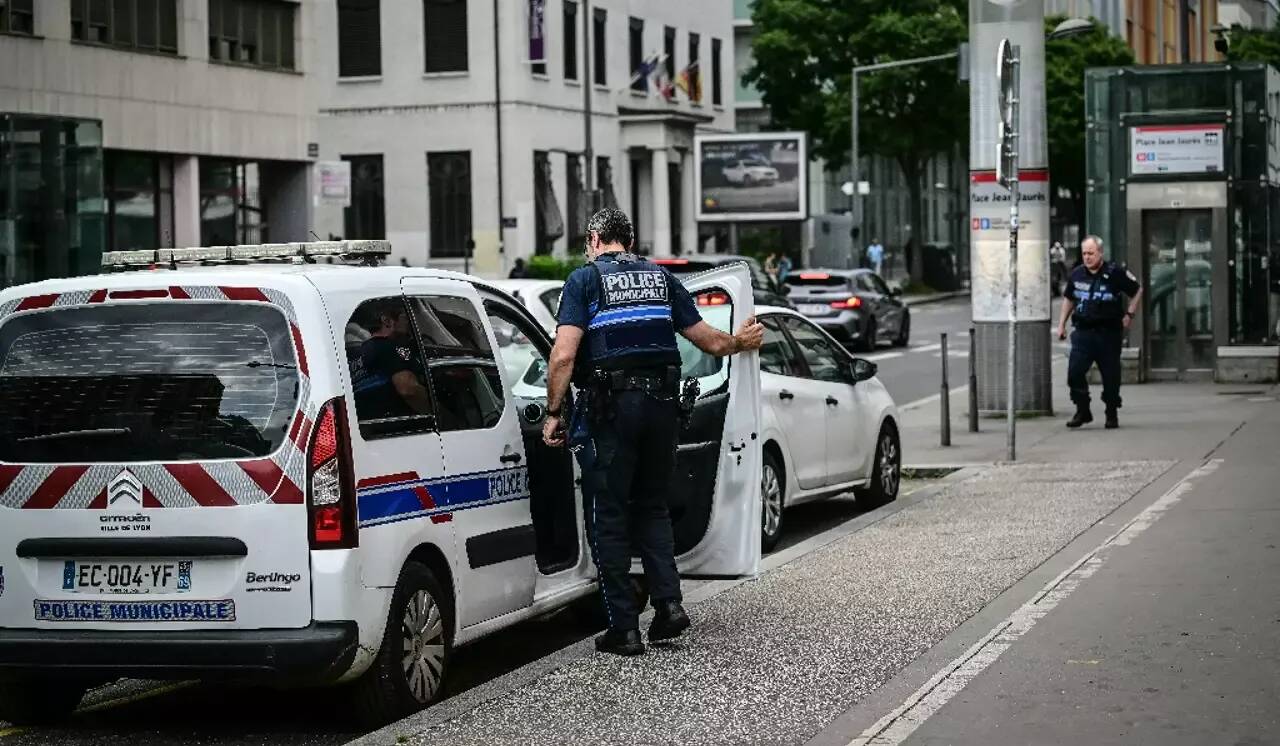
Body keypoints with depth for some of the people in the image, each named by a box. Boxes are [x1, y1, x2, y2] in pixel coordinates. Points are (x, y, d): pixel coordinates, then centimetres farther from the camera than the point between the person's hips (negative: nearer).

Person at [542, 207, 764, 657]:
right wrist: (740, 342, 38)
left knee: (609, 517, 4)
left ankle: (624, 627, 3)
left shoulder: (585, 278, 0)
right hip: (661, 402, 4)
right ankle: (668, 603, 7)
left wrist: (553, 413, -4)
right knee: (652, 507, 20)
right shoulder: (661, 278, 14)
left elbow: (564, 355, -11)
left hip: (609, 407, -4)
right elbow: (707, 340, 18)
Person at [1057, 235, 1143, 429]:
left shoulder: (1115, 273, -6)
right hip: (1083, 332, 3)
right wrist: (1062, 323, 18)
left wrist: (1129, 314, 2)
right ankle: (1082, 411, 3)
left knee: (1110, 376, 4)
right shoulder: (1077, 274, 7)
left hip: (1108, 333, -3)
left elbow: (1137, 290, 6)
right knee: (1074, 372, -10)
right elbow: (1068, 298, 22)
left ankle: (1112, 415, 18)